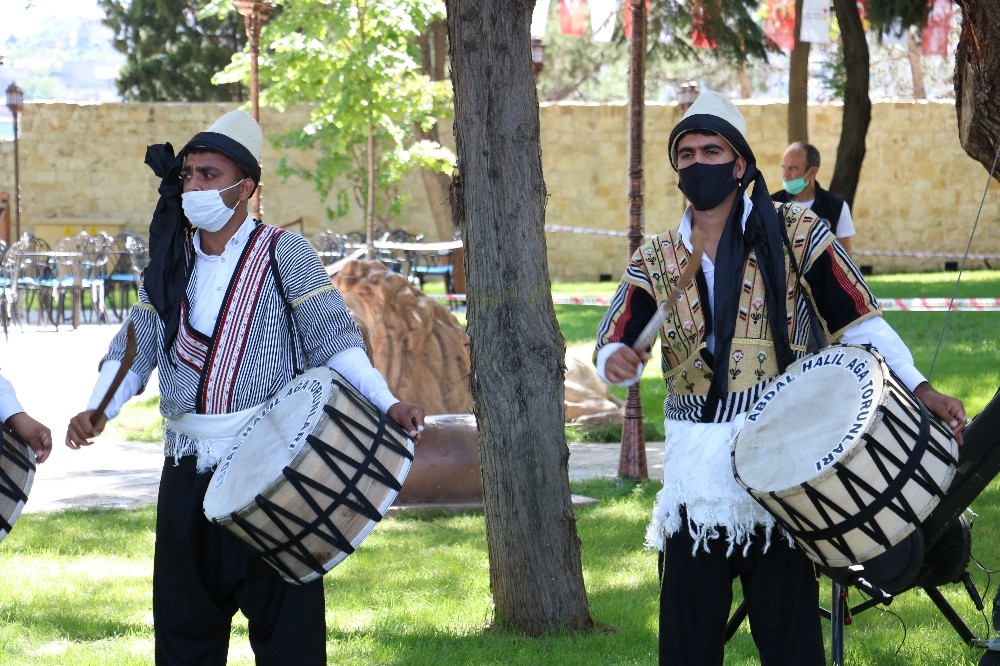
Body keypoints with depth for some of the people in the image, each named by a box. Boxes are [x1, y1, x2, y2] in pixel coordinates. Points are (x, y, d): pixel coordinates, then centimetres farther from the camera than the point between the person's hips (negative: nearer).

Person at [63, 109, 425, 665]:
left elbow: (334, 340, -6)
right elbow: (135, 348, 11)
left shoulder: (283, 254, -4)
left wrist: (388, 403, -20)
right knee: (184, 620, 9)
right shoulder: (170, 263, 10)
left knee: (285, 620, -4)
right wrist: (99, 410, -6)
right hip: (188, 469, 5)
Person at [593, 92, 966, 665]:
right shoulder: (654, 263, 11)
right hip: (695, 464, 3)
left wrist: (919, 389, -14)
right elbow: (614, 345, 3)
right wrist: (616, 361, -22)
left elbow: (859, 321, -1)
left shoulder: (794, 235, 2)